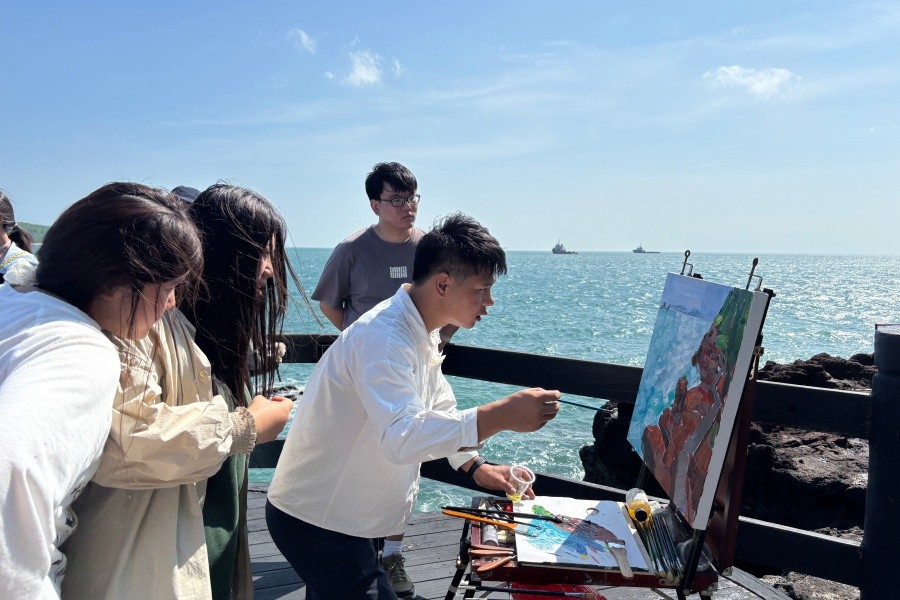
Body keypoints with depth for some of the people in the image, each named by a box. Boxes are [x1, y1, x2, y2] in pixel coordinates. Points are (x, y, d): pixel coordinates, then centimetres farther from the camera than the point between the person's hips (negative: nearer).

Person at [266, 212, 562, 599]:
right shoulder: (384, 338, -28)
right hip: (315, 520, -9)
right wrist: (501, 416, -44)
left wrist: (476, 466, 7)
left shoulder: (420, 333, 4)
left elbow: (437, 407, 16)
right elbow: (402, 436, -41)